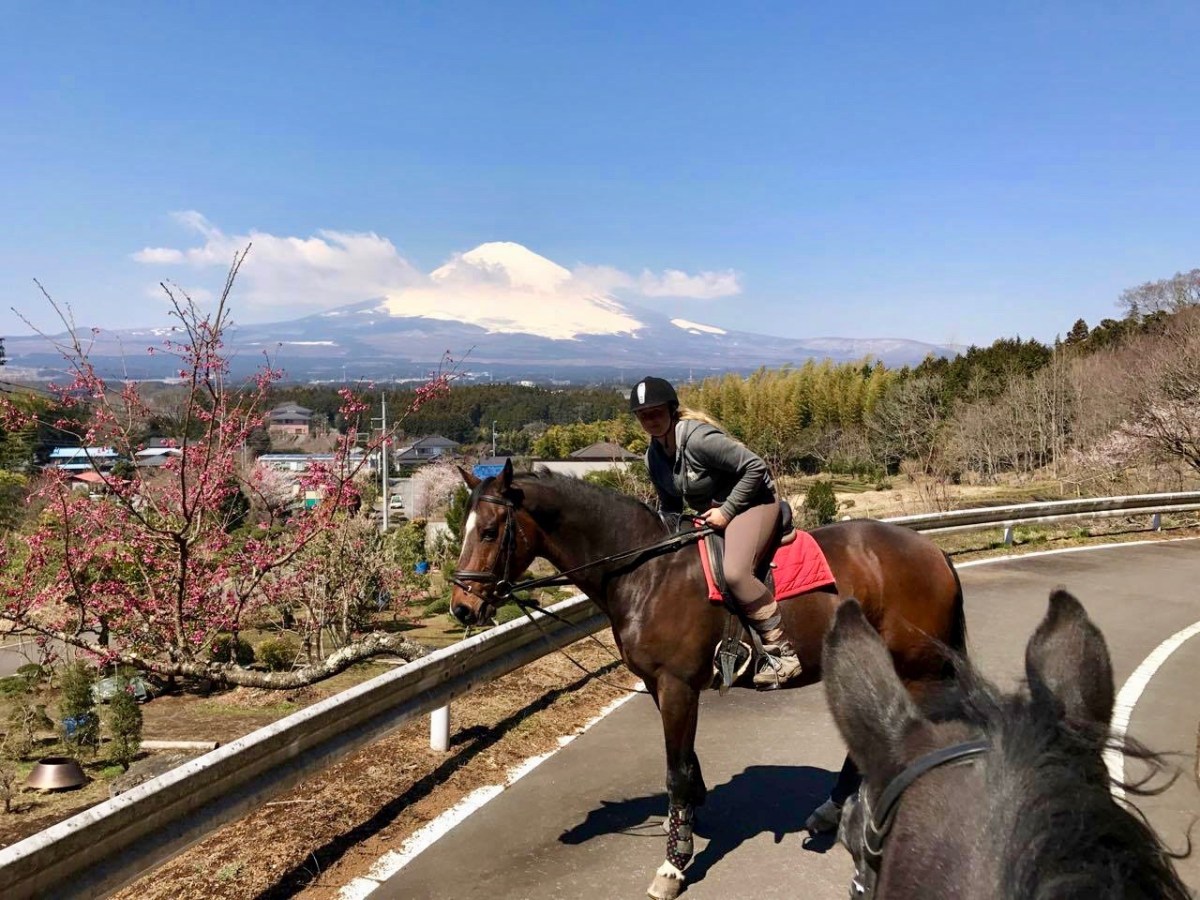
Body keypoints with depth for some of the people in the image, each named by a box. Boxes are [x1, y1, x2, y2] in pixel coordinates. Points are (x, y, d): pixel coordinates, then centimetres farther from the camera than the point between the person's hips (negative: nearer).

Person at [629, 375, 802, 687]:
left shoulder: (699, 438, -26)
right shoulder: (653, 456, 1)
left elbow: (756, 467, -26)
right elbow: (668, 506, 14)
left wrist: (727, 510, -23)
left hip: (750, 503, -10)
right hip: (711, 515, 10)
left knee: (734, 571, -31)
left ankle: (783, 650, -19)